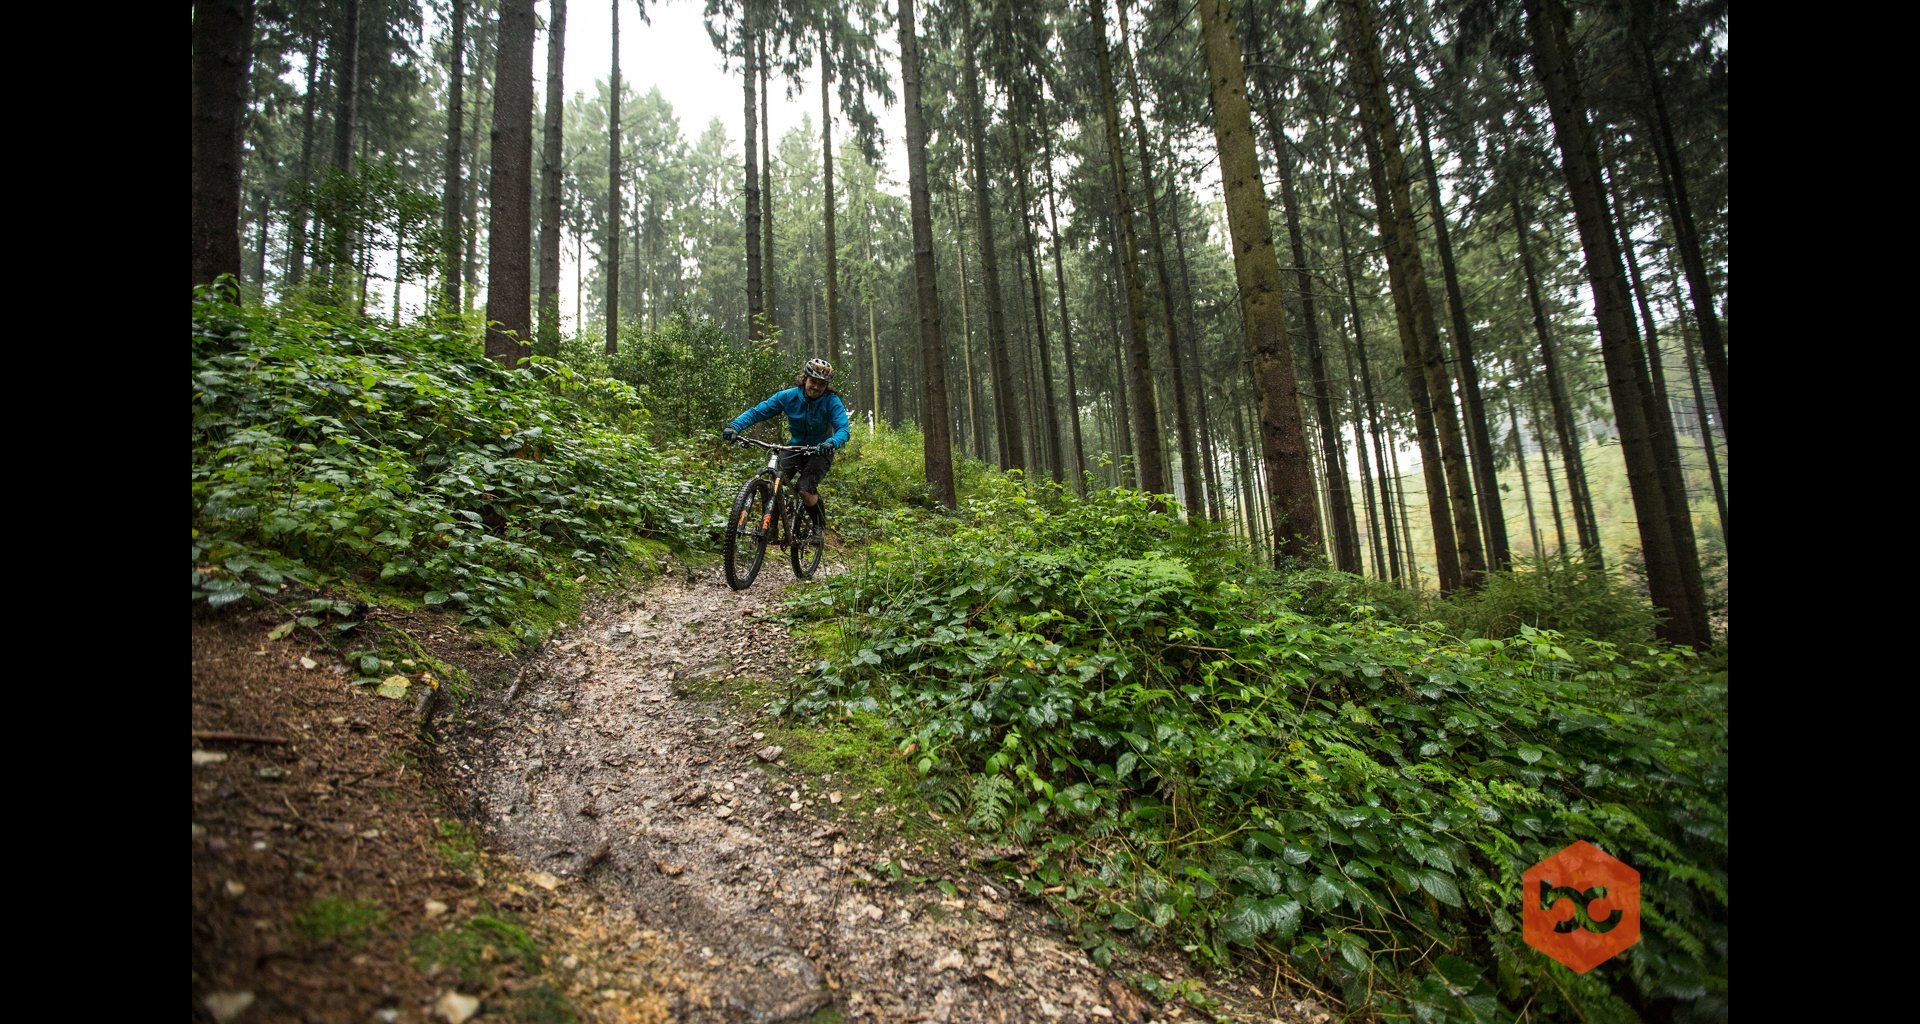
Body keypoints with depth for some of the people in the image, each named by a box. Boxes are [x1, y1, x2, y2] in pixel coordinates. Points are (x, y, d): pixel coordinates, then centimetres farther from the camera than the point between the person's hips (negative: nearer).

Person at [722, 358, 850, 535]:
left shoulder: (832, 402, -20)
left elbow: (843, 429, -32)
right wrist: (734, 426, -31)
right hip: (795, 447, 3)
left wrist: (831, 443, -55)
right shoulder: (788, 396, -14)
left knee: (805, 490, -23)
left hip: (820, 452, -3)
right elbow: (757, 412, -14)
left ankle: (819, 527, 5)